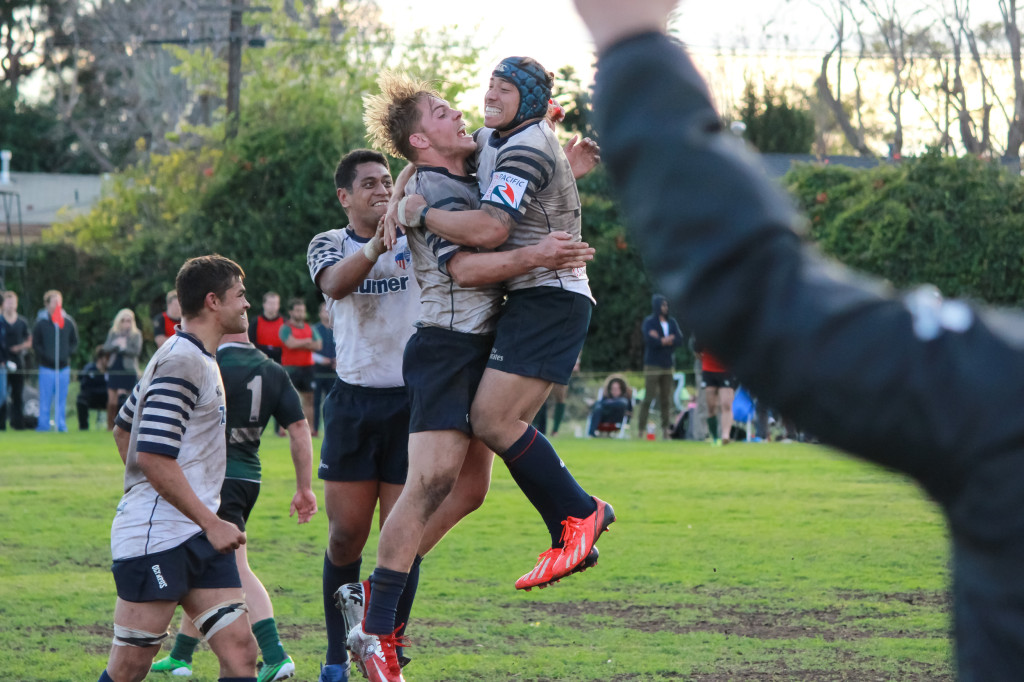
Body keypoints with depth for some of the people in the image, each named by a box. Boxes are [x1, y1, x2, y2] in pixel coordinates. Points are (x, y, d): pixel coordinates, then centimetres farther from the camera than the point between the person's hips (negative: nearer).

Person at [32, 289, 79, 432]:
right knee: (45, 399, -1)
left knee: (62, 398, 6)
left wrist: (67, 353, -3)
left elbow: (74, 342, 12)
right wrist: (44, 355, -11)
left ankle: (61, 424, 12)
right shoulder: (41, 322, -2)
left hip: (64, 366, 2)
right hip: (46, 366, -2)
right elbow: (35, 344, 2)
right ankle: (43, 425, 6)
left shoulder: (68, 322, 4)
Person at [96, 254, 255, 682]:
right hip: (155, 539, -10)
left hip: (197, 539, 10)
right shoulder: (182, 362, -14)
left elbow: (123, 430, 28)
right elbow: (153, 458, -21)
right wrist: (212, 524, -18)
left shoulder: (193, 357, 18)